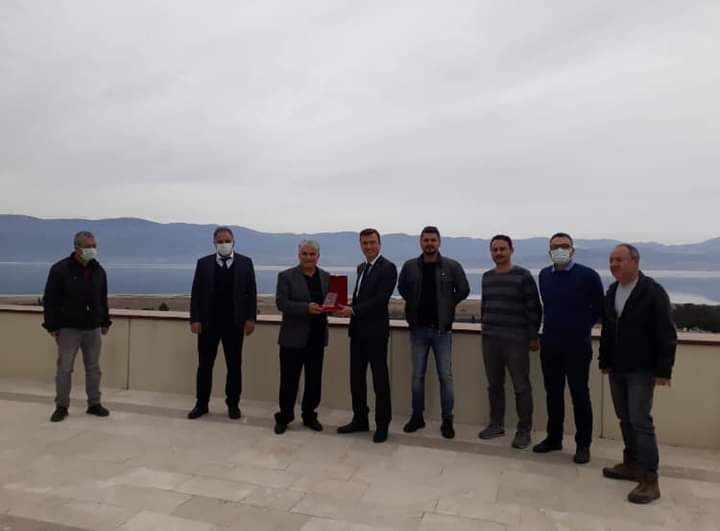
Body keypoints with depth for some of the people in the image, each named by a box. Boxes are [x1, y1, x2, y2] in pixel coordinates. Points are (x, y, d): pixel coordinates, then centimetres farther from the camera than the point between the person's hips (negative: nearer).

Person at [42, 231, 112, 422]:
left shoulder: (99, 270, 6)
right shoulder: (60, 269, -9)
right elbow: (50, 300, -7)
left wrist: (105, 322, 12)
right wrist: (52, 325, -11)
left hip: (93, 328, 4)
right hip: (68, 328, -4)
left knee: (93, 368, 9)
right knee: (64, 368, 3)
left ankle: (94, 404, 19)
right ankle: (61, 407, 15)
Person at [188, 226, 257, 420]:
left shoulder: (245, 263, 2)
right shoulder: (203, 263, 3)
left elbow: (251, 293, 2)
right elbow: (196, 294, 2)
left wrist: (250, 318, -5)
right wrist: (195, 319, -6)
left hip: (234, 323, 0)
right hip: (208, 322, 1)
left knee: (234, 365, 7)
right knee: (205, 365, 8)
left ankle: (233, 404, 19)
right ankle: (201, 404, 20)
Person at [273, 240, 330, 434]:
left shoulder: (326, 277, 10)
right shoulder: (286, 276, -3)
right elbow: (281, 303, -13)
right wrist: (306, 308, -25)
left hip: (317, 337, 4)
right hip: (293, 337, -4)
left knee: (314, 380, 11)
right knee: (289, 380, 4)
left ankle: (309, 416, 26)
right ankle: (284, 417, 19)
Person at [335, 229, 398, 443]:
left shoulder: (388, 268, -11)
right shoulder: (361, 267, 15)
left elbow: (380, 300, -20)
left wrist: (353, 310, -22)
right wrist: (349, 309, -1)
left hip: (375, 331, -8)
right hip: (358, 330, 8)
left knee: (380, 379, 2)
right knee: (356, 377, 13)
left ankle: (382, 425, 13)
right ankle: (360, 419, 26)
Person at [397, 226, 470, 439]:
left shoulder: (452, 266, -5)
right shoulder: (410, 266, 0)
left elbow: (463, 291, 3)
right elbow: (402, 289, 14)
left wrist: (446, 307, 3)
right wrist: (416, 307, 8)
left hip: (442, 329, -2)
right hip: (418, 328, 2)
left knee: (445, 376, 3)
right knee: (417, 375, 10)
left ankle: (447, 421, 16)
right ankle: (417, 417, 23)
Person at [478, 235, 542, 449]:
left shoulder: (523, 276, -7)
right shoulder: (487, 277, 10)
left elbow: (534, 308, -8)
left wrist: (533, 336, -8)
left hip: (515, 340, -5)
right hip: (490, 340, 5)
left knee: (521, 387, 2)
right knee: (494, 385, 13)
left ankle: (524, 430, 14)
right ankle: (496, 424, 26)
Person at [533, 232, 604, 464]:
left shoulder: (587, 275, -9)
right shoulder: (544, 275, 6)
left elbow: (599, 308, 0)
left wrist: (581, 326, 6)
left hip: (577, 346, -4)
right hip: (549, 345, 5)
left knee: (579, 395, 5)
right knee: (552, 393, 13)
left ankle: (583, 444, 17)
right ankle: (554, 438, 26)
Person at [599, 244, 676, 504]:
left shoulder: (653, 292, -12)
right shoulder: (611, 291, 8)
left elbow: (666, 334, -14)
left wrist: (664, 370, -17)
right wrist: (604, 361, 15)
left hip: (641, 370, -7)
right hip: (617, 369, 7)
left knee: (640, 421, -8)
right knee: (625, 419, 13)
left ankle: (649, 479, -1)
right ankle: (632, 464, 26)